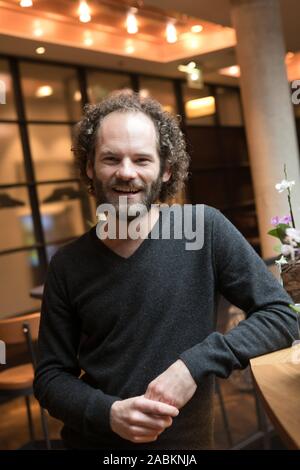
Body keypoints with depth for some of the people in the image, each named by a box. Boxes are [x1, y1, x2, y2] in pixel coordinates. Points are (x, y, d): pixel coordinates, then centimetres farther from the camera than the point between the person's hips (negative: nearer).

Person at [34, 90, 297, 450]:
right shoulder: (67, 266, -8)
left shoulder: (206, 230, -14)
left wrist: (198, 362, -23)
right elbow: (50, 376, -3)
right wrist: (107, 413, -21)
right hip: (93, 442, 1)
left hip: (187, 441, 0)